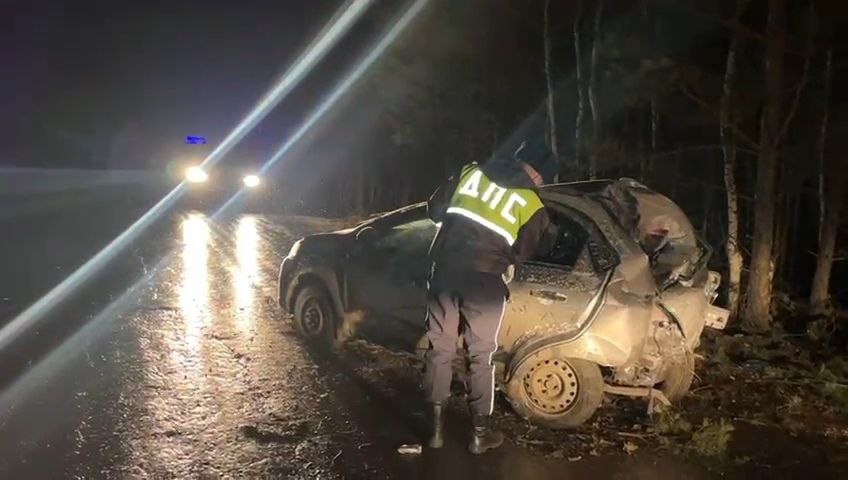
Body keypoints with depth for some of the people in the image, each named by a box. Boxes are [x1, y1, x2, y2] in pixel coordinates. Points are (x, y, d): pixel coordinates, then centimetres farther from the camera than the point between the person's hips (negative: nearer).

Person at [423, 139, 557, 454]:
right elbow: (519, 255, 4)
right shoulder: (532, 205, 1)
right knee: (480, 356, 11)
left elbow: (435, 209, 13)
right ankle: (480, 434, 20)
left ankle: (436, 428, 22)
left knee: (440, 349, 14)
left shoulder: (471, 171, 10)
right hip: (484, 280, -3)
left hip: (445, 269, 3)